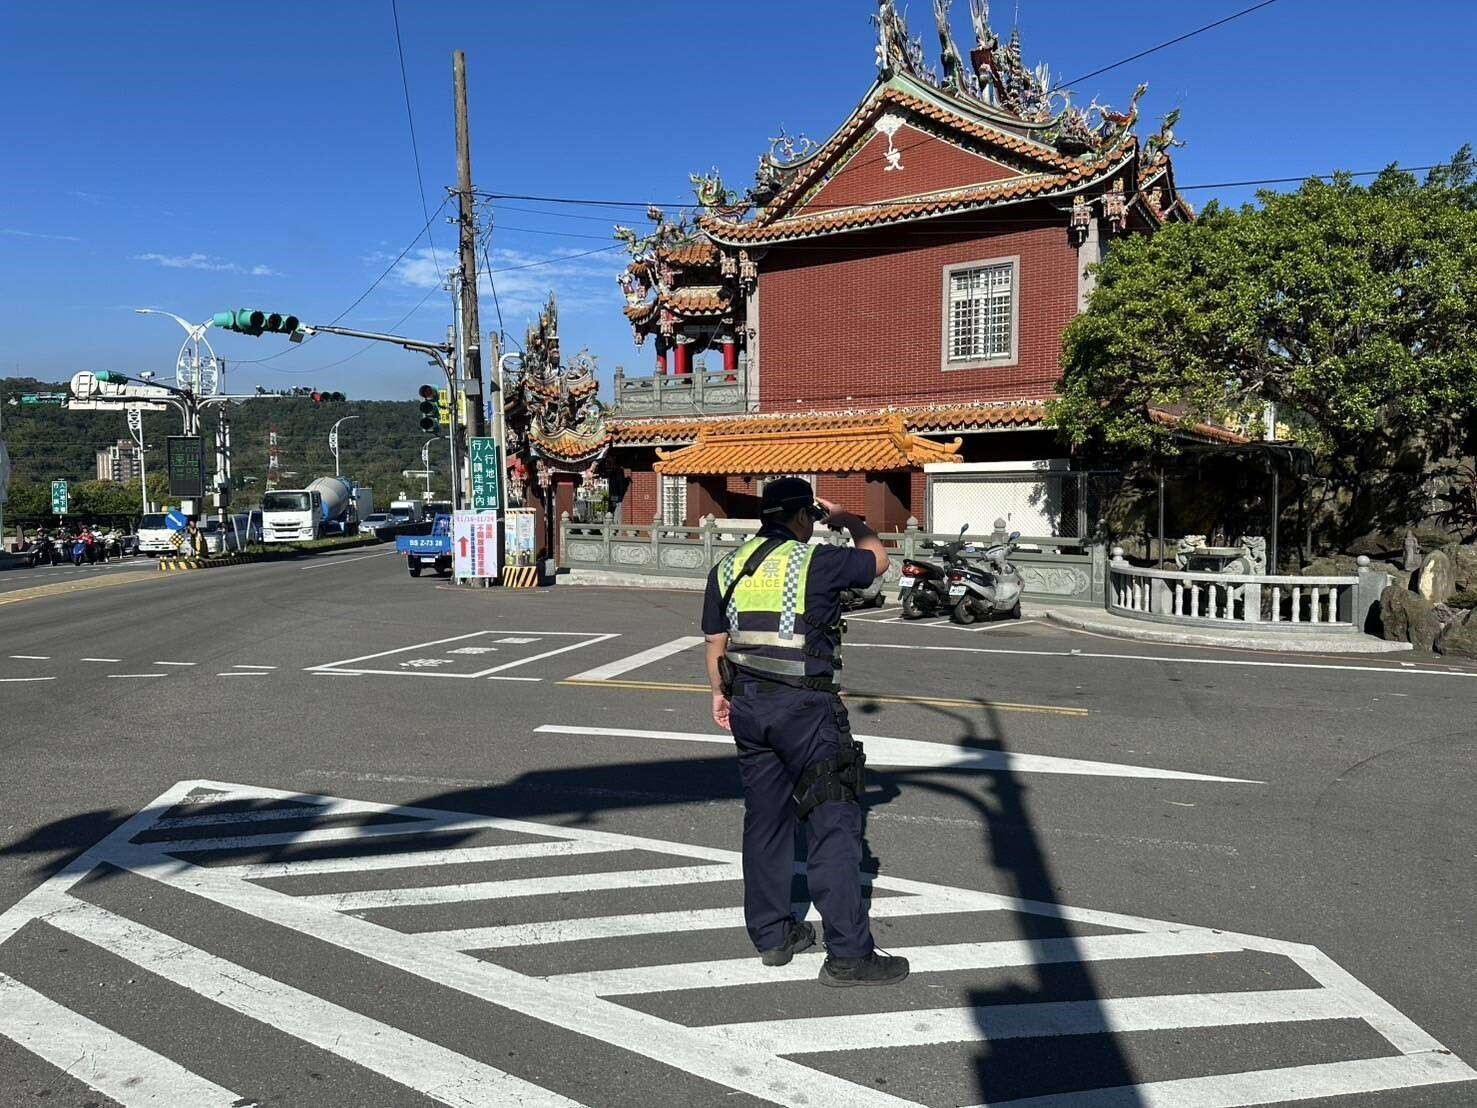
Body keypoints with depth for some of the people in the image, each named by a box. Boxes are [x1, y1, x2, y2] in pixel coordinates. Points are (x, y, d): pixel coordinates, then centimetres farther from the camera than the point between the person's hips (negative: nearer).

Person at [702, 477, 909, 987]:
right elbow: (878, 559, 9)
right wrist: (848, 520, 23)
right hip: (804, 707, -6)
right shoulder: (817, 561, -9)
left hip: (747, 706, 7)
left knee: (764, 820, 15)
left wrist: (720, 694, 25)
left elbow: (715, 644, 12)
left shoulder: (727, 567, 8)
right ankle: (848, 954, 3)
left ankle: (771, 934, 25)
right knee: (832, 825, -1)